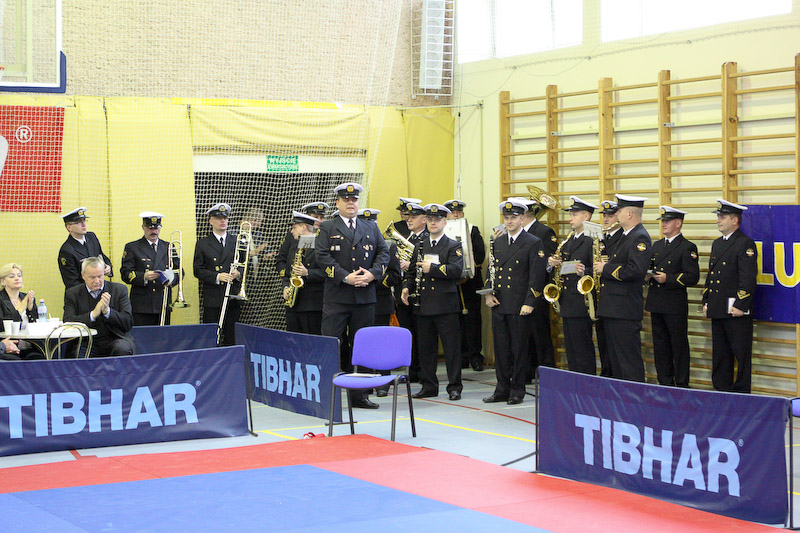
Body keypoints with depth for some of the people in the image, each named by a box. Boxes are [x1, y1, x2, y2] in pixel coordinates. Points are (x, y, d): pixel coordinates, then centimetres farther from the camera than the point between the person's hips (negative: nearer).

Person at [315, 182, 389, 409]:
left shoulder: (371, 228, 16)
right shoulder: (326, 228, 5)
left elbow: (383, 253, 9)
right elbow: (323, 257, -7)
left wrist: (372, 274, -9)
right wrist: (345, 277, -16)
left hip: (365, 297, 4)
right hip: (336, 297, -3)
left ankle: (359, 394, 15)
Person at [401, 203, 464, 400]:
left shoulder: (453, 246, 1)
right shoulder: (419, 246, 17)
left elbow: (456, 270, -15)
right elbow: (412, 271, 21)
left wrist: (433, 268, -22)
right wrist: (407, 287, 3)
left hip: (446, 305, -5)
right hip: (423, 306, 5)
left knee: (451, 347, -2)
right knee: (425, 347, 8)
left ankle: (454, 387, 3)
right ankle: (429, 386, 16)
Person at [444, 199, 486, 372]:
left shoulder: (473, 230, 5)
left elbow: (480, 255, -3)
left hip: (471, 282, -1)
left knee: (472, 318, -2)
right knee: (457, 320, 4)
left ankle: (475, 357, 2)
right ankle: (462, 357, 10)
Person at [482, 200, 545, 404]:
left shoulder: (533, 243, -5)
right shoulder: (498, 242, 14)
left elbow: (537, 276, -9)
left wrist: (529, 303, -15)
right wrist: (488, 294, 6)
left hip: (520, 307, -6)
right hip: (499, 305, 6)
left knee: (519, 349, 1)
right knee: (501, 349, 9)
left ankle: (517, 390, 10)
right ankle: (502, 389, 17)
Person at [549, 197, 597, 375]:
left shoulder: (592, 241, -9)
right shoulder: (568, 242, 18)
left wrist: (584, 272, -34)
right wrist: (553, 263, -1)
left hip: (581, 304, -9)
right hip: (567, 305, 9)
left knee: (582, 351, -7)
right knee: (570, 351, 12)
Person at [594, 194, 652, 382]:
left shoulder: (640, 238, -14)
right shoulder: (626, 236, 19)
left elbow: (635, 270, -25)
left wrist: (606, 269, -17)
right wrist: (605, 265, 8)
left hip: (625, 310, -11)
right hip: (613, 309, 11)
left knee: (629, 358, -8)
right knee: (615, 358, 14)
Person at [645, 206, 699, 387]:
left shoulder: (687, 247, -5)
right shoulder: (656, 245, 18)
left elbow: (693, 277, -12)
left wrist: (668, 278, -20)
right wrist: (647, 276, 4)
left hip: (675, 305, -7)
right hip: (656, 303, 7)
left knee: (679, 345, -2)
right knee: (660, 345, 10)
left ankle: (681, 385, 5)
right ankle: (664, 383, 18)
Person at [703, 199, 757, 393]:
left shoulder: (745, 244, -9)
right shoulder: (717, 244, 18)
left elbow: (748, 278, -15)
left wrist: (740, 306, -19)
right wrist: (705, 302, 16)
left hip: (736, 311, -8)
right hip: (717, 311, 9)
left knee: (741, 355, -2)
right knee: (720, 354, 12)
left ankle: (741, 393, 3)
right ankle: (721, 390, 19)